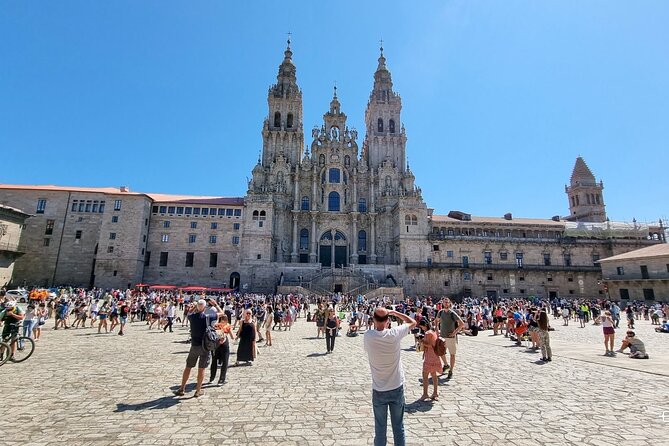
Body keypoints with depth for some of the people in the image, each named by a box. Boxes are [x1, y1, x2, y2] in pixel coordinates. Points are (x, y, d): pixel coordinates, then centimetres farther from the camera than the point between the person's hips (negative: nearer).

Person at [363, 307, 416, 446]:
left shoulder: (368, 336, -17)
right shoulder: (395, 333, -19)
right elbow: (413, 322, -1)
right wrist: (395, 312, 2)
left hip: (379, 390, 0)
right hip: (397, 388, 0)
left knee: (380, 427, 15)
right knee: (398, 426, 18)